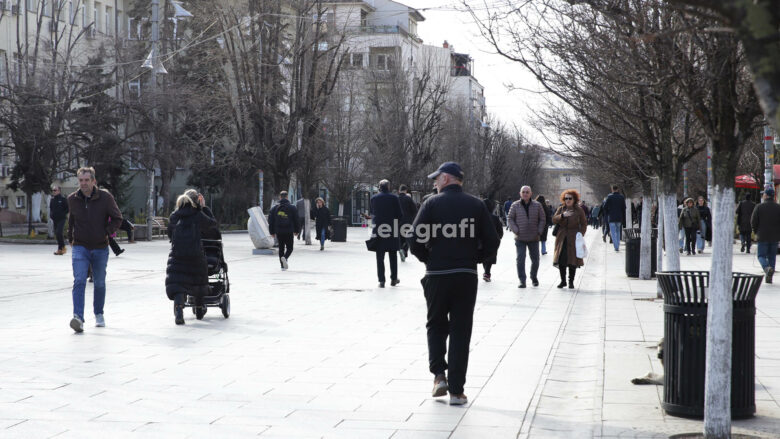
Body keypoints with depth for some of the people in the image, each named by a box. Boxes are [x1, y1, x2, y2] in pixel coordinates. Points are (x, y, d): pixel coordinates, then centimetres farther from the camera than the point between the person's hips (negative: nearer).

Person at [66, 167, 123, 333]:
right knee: (79, 281, -17)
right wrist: (71, 238, 16)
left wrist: (107, 232, -10)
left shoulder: (105, 197, -7)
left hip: (100, 248, 0)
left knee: (100, 283, 12)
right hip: (80, 247, 0)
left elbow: (117, 218, 2)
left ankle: (99, 314, 32)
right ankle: (78, 318, -25)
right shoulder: (72, 199, 1)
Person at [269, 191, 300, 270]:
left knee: (281, 248, 12)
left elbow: (270, 221, 7)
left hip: (279, 232, 2)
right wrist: (297, 231, 11)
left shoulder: (274, 208, 4)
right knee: (289, 248, 6)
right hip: (289, 232, -2)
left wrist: (272, 232, 14)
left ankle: (283, 266, 9)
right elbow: (296, 220, 1)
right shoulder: (292, 208, -2)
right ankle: (285, 257, -25)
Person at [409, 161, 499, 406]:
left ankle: (439, 374, 3)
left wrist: (427, 259, 10)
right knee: (461, 331, 6)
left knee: (436, 325, 18)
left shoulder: (432, 204, -3)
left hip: (437, 275, -1)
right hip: (467, 275, 1)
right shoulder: (476, 205, 3)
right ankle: (456, 390, 5)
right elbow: (492, 242, 1)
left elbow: (415, 241, -9)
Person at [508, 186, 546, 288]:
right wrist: (516, 231, -9)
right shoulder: (515, 206, 0)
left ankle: (534, 277, 31)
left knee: (535, 259, 8)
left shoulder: (537, 205, 3)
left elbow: (542, 219, 7)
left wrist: (539, 232, -3)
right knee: (520, 259, -8)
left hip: (534, 238, 1)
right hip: (520, 238, -1)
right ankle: (522, 281, -3)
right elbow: (510, 219, 2)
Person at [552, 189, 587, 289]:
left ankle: (571, 281, 10)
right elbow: (554, 220, -3)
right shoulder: (561, 209, 8)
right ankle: (563, 281, 12)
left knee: (572, 261, -2)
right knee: (561, 260, -1)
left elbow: (584, 224, 5)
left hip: (573, 239, -2)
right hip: (562, 238, 2)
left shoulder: (579, 210, 2)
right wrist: (562, 215, -21)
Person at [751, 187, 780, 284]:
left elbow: (753, 222, -6)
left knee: (761, 255, 5)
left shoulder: (759, 207, -7)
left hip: (762, 236, -3)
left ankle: (767, 268, -24)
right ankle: (769, 277, 10)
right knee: (772, 256, 12)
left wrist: (756, 232, 10)